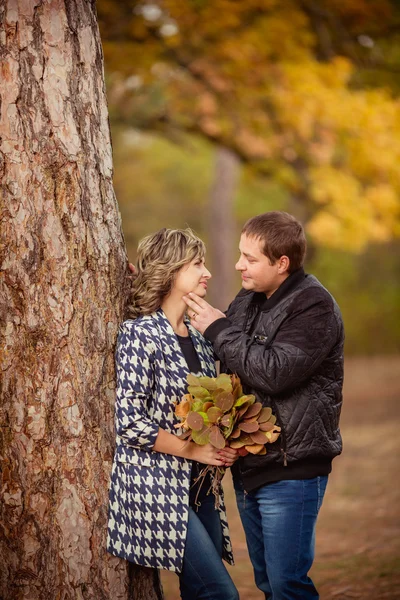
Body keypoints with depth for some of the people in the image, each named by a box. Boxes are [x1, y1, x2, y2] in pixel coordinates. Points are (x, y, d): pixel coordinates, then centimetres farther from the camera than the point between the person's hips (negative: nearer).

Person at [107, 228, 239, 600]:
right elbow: (130, 422, -17)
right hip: (157, 487, -7)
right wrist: (195, 450, -14)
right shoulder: (140, 334, -12)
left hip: (198, 486, 8)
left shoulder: (198, 336, 12)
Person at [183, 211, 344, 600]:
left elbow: (274, 371, -27)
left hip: (291, 469, -8)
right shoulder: (249, 299, 9)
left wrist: (218, 328, -17)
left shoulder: (314, 306, -15)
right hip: (249, 465, 8)